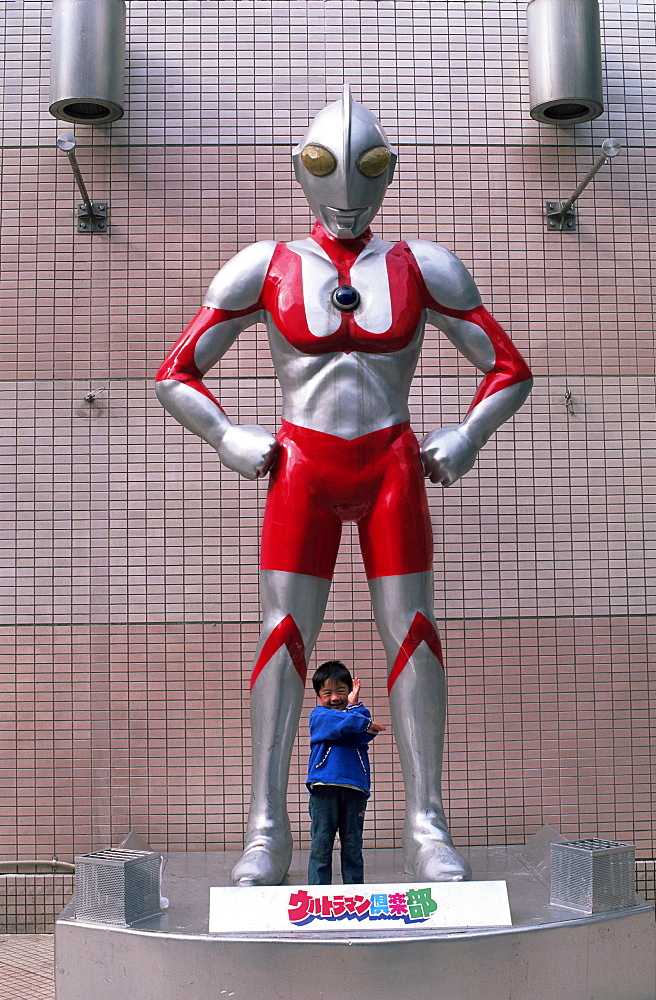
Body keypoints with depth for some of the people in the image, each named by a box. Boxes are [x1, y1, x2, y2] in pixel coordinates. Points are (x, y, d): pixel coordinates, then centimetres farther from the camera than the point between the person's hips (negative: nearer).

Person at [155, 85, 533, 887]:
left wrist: (467, 437, -1)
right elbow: (175, 377, 10)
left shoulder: (418, 267, 9)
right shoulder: (267, 269, 7)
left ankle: (426, 826, 3)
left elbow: (509, 370, 13)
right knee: (283, 632, -7)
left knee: (410, 632, -3)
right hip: (303, 468, 0)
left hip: (393, 467, 1)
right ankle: (266, 830, -4)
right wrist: (229, 439, -4)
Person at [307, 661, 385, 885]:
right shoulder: (318, 715, 8)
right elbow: (335, 723, -15)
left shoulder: (358, 714, 15)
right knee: (321, 845, -1)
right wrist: (361, 724, -18)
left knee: (353, 846, 7)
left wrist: (354, 704, -8)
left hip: (354, 787, 2)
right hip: (324, 786, -2)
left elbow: (364, 737, -6)